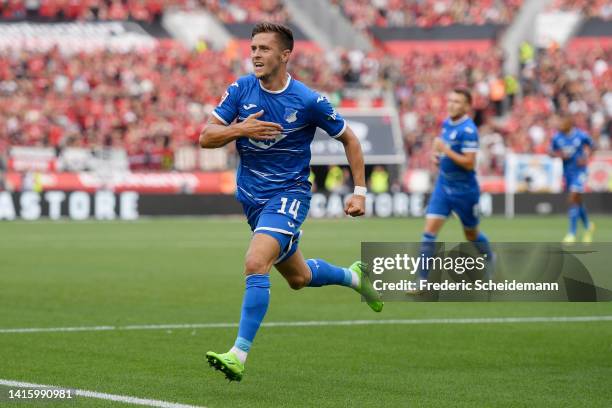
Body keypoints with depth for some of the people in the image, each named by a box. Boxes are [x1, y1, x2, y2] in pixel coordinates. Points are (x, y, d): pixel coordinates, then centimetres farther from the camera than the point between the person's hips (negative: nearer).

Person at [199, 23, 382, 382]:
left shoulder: (309, 101, -12)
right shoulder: (240, 90, -3)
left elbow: (349, 139, 2)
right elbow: (206, 137, -5)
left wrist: (360, 191, -2)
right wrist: (240, 129, -24)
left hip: (289, 194, -5)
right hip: (252, 197, 5)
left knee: (256, 264, -26)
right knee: (298, 277, 19)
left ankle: (239, 355, -25)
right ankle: (354, 276, 49)